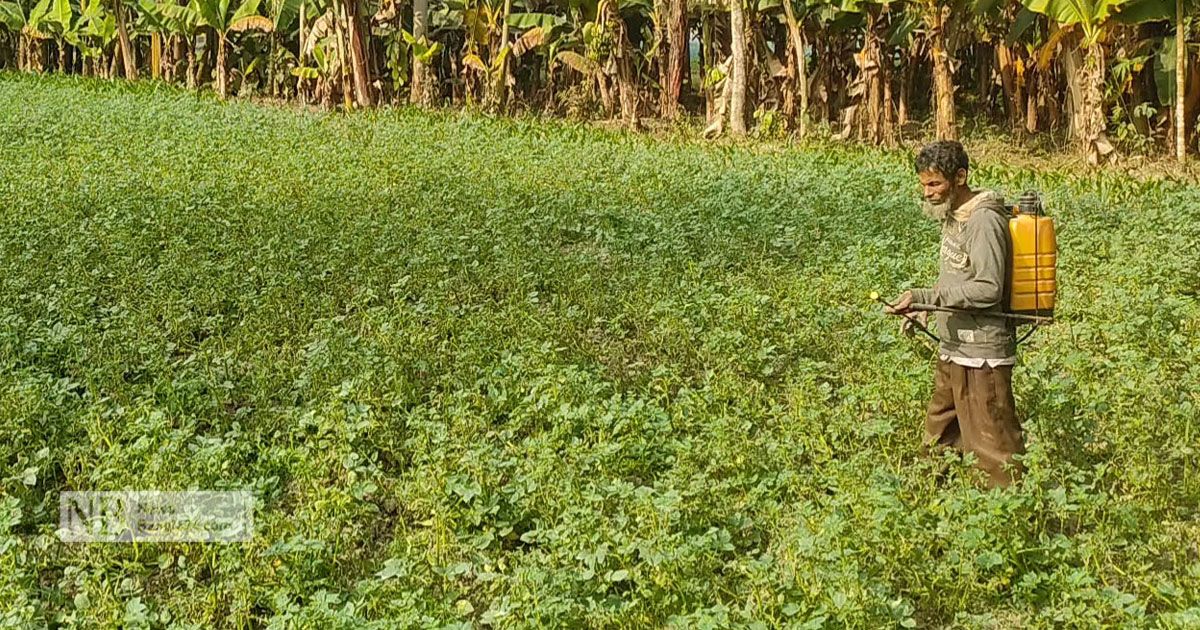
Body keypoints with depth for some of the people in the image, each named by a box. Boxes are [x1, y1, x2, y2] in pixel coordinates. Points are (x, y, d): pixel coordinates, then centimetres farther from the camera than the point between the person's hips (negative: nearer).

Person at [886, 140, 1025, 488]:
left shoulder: (984, 221, -17)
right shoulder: (953, 215, 13)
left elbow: (989, 289, -24)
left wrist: (925, 297, -24)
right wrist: (922, 309, 10)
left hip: (981, 355, -10)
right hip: (953, 348, 10)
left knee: (994, 446, -3)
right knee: (938, 441, 18)